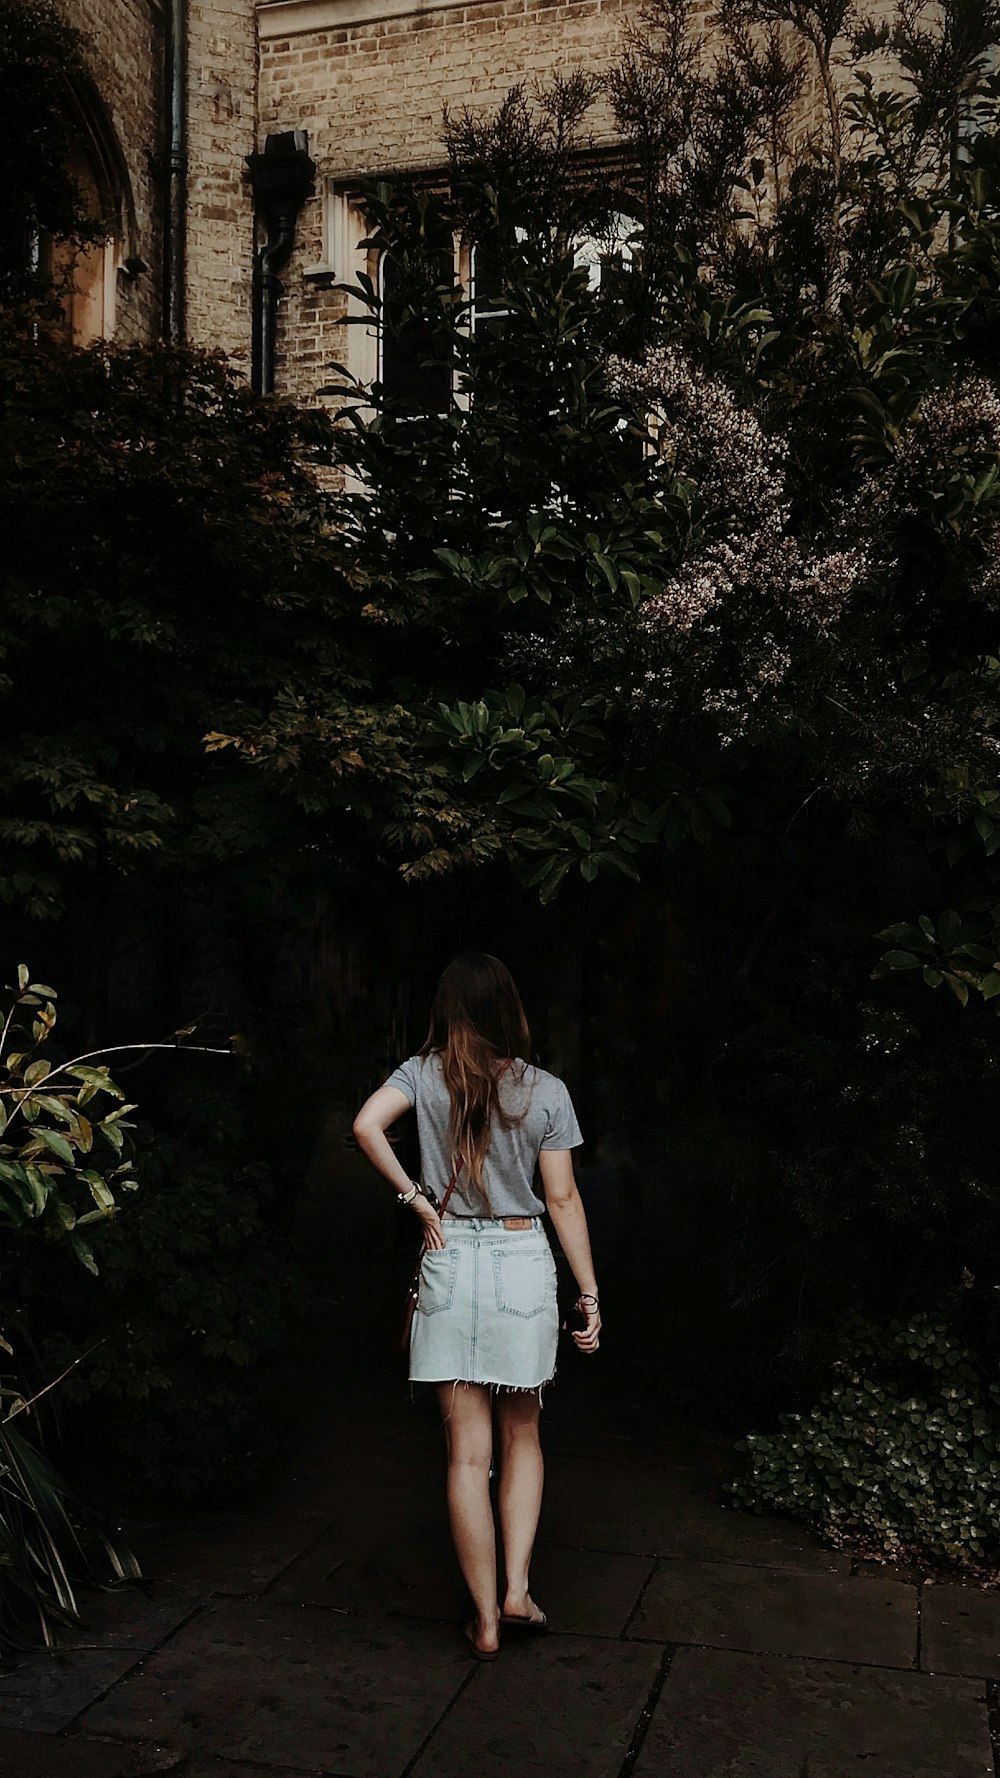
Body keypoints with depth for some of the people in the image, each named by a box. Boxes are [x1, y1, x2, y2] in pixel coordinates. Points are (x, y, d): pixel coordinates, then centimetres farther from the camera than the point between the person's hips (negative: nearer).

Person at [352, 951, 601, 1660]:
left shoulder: (424, 1074, -2)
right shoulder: (546, 1090, -2)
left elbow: (366, 1126, -20)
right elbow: (563, 1198, -2)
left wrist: (417, 1196, -8)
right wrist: (589, 1294, 3)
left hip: (451, 1262, 0)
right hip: (525, 1263, 0)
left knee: (469, 1453, 7)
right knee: (522, 1435, 20)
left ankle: (486, 1621, 14)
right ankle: (517, 1590, 13)